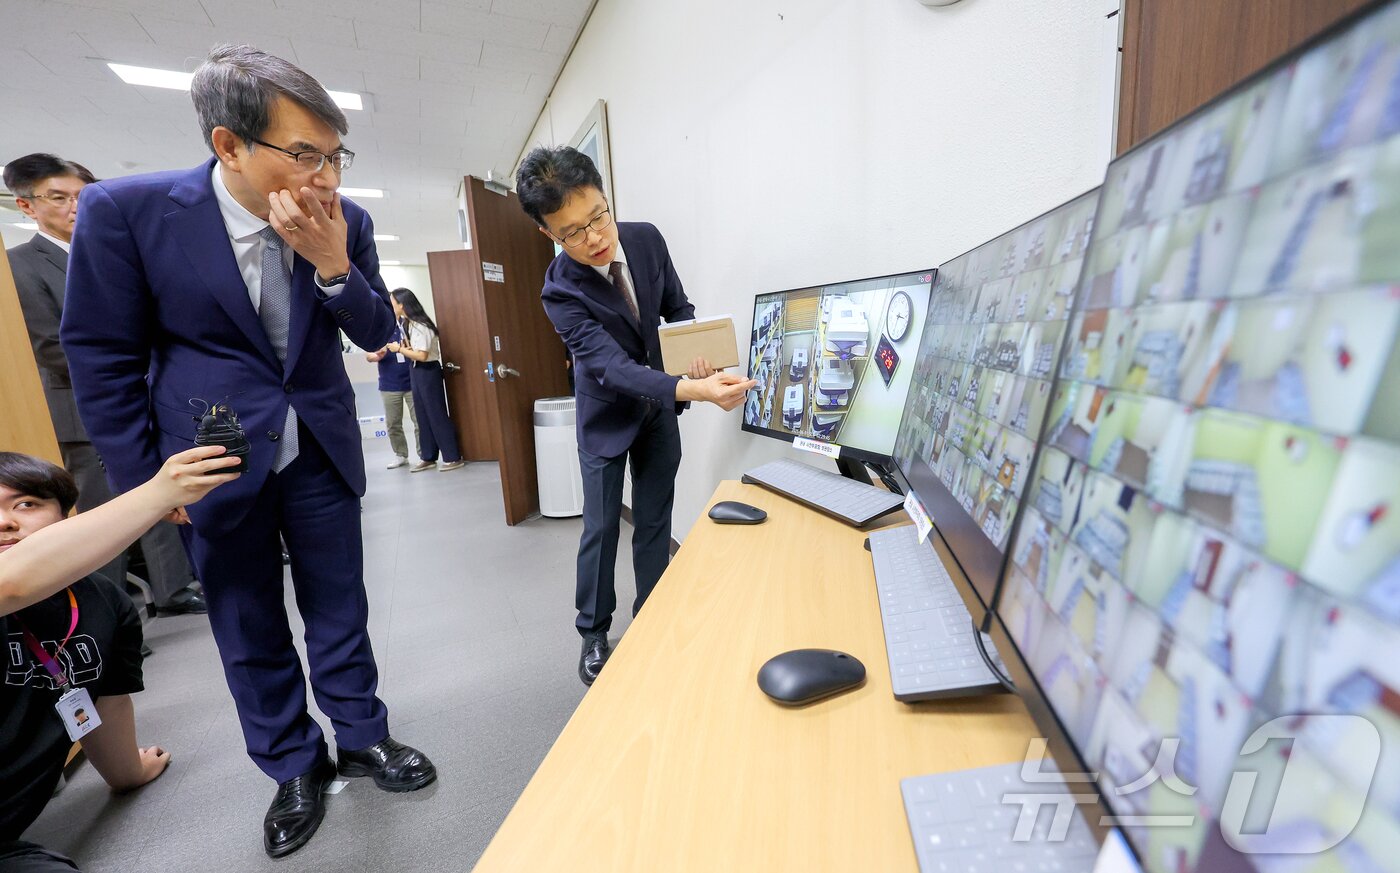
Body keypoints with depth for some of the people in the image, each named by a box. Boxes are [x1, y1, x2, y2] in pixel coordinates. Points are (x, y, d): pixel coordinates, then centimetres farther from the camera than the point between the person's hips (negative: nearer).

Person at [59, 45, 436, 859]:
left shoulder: (344, 223, -6)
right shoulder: (126, 209, -11)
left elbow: (377, 332, -3)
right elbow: (103, 355, -5)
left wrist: (333, 264, -21)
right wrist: (142, 479, -3)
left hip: (321, 450, 1)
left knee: (340, 606, 13)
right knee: (248, 626, 13)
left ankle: (362, 734, 34)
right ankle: (295, 766, 34)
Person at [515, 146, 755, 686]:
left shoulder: (647, 239, -12)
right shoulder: (561, 291, -25)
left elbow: (678, 308, 1)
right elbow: (613, 366, -35)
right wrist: (692, 390, -50)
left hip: (659, 404, 4)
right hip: (608, 414, -3)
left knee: (655, 524, 9)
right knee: (601, 528, 4)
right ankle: (594, 633, 27)